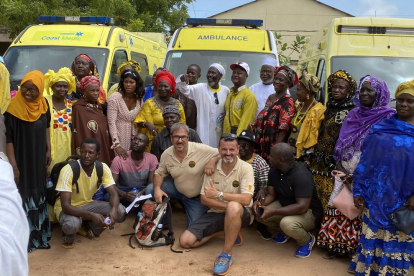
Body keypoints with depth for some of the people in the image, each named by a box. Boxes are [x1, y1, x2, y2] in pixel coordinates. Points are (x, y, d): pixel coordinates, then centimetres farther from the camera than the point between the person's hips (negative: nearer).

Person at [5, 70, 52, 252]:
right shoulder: (13, 107, -18)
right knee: (23, 197, 0)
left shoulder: (43, 104, -1)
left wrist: (48, 150, 9)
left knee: (39, 196, 15)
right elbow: (8, 138, -17)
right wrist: (13, 165, -19)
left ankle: (39, 234, 29)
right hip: (21, 159, -6)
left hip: (38, 158, 6)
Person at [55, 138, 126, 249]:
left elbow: (113, 194, -16)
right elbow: (66, 206, -34)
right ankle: (68, 236, 0)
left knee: (120, 211, -19)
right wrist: (91, 215, -48)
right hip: (68, 208, -4)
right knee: (72, 223, -40)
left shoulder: (103, 168, -15)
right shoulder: (68, 170, -29)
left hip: (87, 204, 5)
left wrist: (114, 210, -40)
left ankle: (91, 228, 9)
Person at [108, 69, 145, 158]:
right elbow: (111, 123, -16)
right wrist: (117, 145, -24)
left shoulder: (139, 99, 3)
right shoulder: (114, 98, -11)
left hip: (134, 138, 4)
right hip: (119, 138, -4)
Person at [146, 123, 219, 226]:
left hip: (197, 197, -3)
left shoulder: (201, 150, -26)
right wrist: (157, 188, -19)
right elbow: (159, 173, -1)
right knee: (150, 189, -14)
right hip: (176, 189, 3)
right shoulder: (166, 154, -12)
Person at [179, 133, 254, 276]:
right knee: (185, 241, -8)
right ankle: (228, 232, 6)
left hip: (239, 214, -5)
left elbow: (246, 200, -25)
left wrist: (218, 194, -24)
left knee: (234, 207, -42)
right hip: (216, 213, 5)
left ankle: (226, 255, -25)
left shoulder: (246, 168, -14)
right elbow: (204, 199, -6)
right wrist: (227, 205, -20)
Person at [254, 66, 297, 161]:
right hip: (261, 147, 7)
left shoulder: (288, 102, -12)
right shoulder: (270, 98, 11)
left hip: (274, 147, -7)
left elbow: (283, 130, -16)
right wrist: (255, 126, 3)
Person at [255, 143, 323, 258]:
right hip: (284, 205, 8)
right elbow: (271, 194, 2)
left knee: (287, 223, -37)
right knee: (259, 213, -12)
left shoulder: (301, 175, -30)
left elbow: (302, 207, -34)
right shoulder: (274, 171, -5)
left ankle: (307, 240, -3)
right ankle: (284, 231, 13)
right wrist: (262, 204, -22)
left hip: (309, 212, -7)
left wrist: (273, 212, -35)